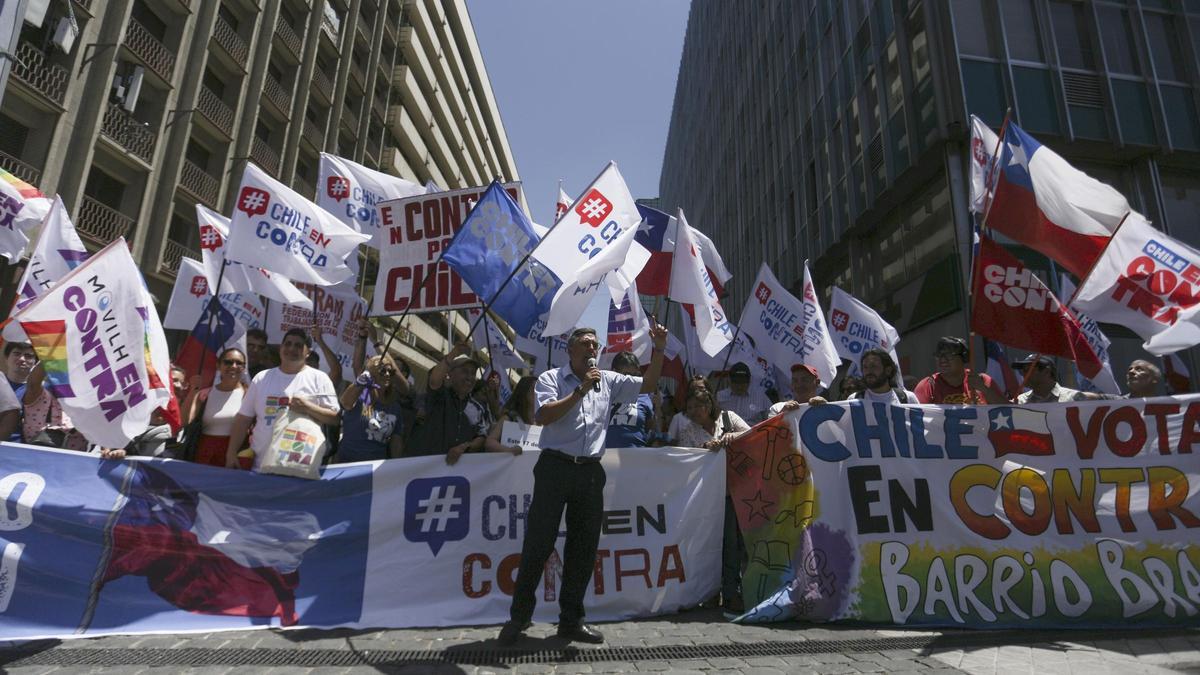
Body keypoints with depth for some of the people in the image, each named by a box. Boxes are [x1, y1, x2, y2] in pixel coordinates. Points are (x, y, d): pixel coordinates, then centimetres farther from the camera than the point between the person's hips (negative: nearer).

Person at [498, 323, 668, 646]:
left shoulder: (608, 380, 11)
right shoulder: (551, 378, -1)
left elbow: (648, 385, 12)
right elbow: (542, 416, -15)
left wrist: (658, 350, -1)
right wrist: (580, 390, -16)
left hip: (591, 471, 5)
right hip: (555, 467, -4)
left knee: (584, 547, 10)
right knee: (538, 543, 1)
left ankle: (571, 619, 23)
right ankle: (519, 616, 17)